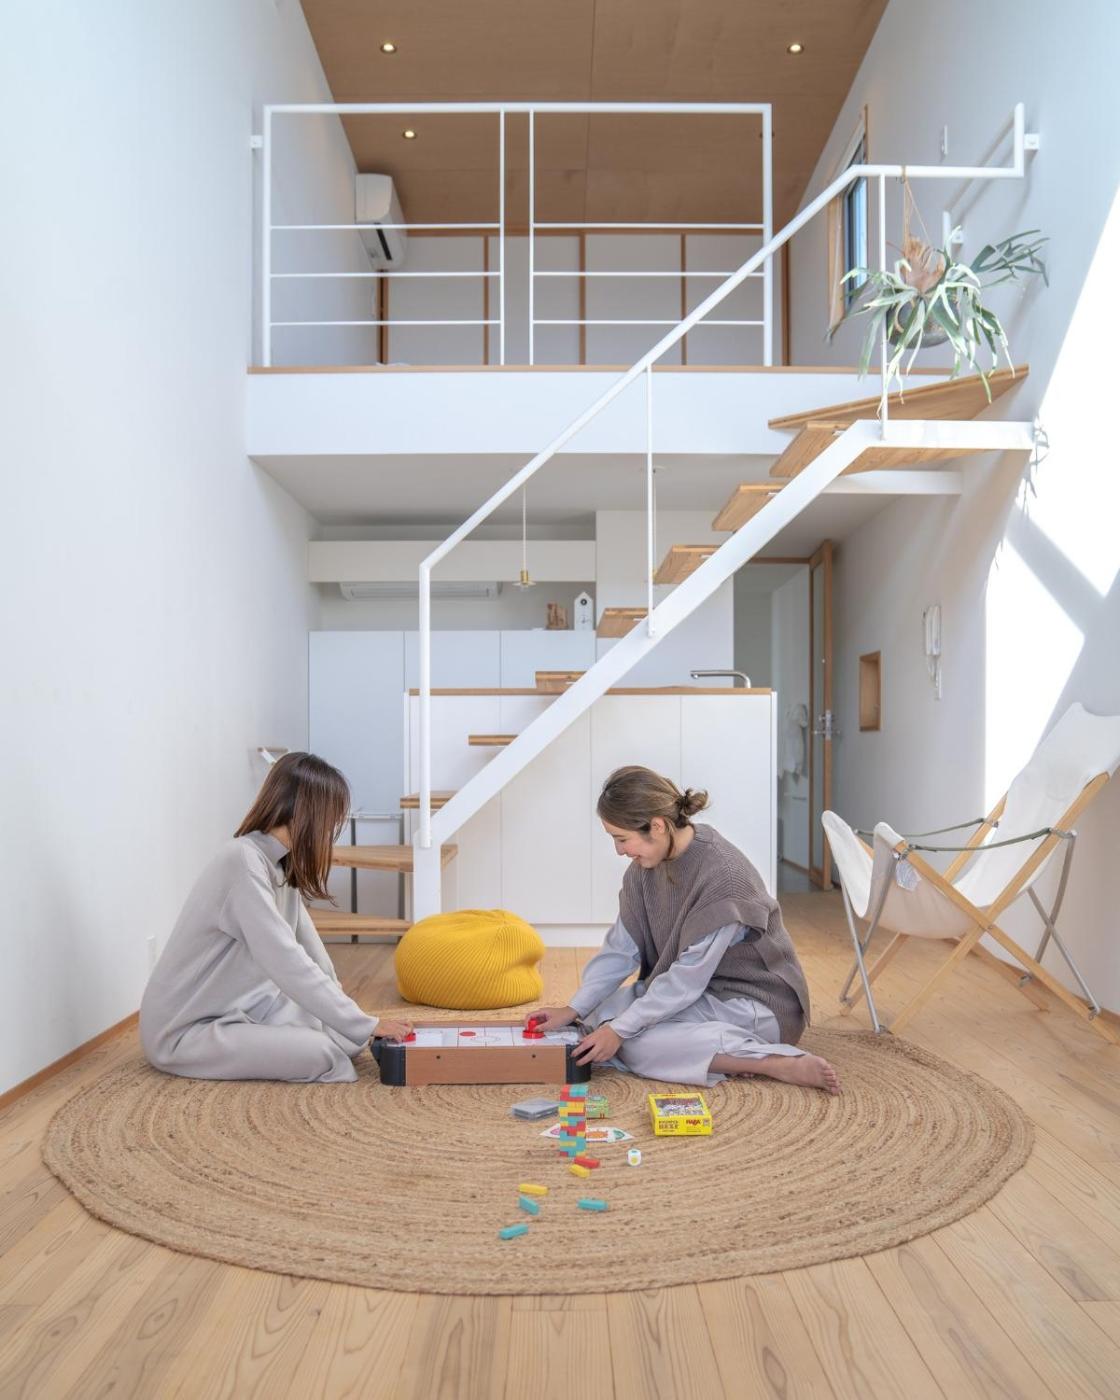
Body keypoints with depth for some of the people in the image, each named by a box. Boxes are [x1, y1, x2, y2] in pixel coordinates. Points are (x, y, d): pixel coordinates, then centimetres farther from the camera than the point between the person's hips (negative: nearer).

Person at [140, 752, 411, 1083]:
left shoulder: (281, 864, 4)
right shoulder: (244, 861, -25)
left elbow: (308, 944, 8)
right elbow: (289, 964, -29)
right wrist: (365, 1025, -25)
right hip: (182, 1031, -9)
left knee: (344, 1030, 1)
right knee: (321, 1052, -23)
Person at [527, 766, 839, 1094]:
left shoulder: (722, 876, -28)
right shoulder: (646, 866, -5)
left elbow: (688, 978, -26)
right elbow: (621, 948, -2)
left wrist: (620, 1030, -24)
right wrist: (574, 1009, -12)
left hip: (756, 1004, -8)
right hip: (696, 990, 8)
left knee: (635, 1041, -23)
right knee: (601, 1014, -5)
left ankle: (779, 1063, -21)